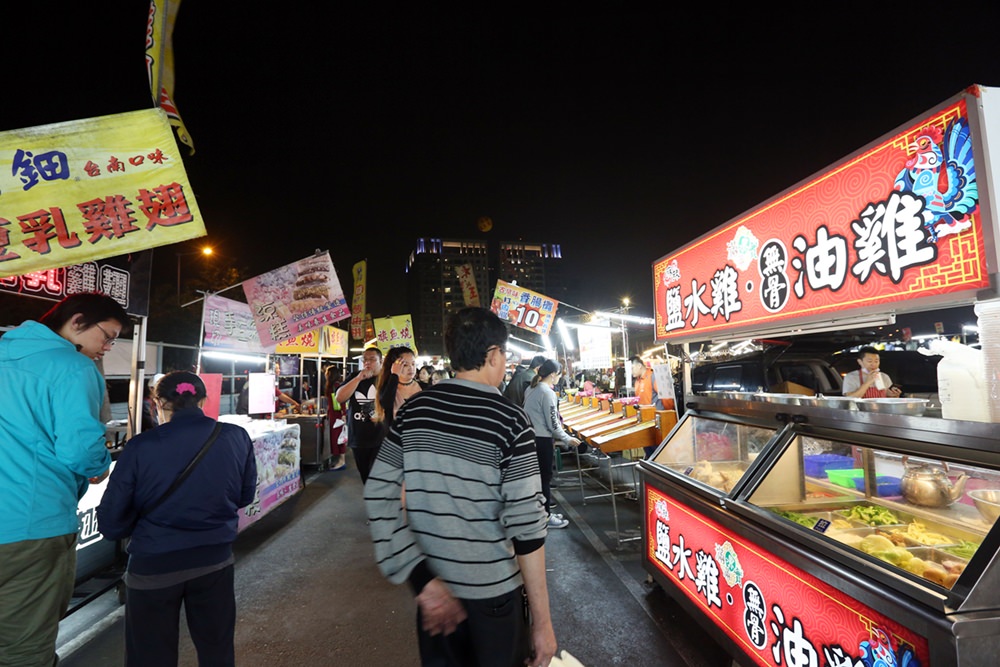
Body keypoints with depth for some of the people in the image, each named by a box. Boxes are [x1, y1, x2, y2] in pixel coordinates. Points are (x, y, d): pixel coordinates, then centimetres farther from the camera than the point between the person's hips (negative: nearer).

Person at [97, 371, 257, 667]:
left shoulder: (140, 447, -16)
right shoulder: (237, 438, -9)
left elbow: (111, 523, -8)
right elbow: (245, 496, 5)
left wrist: (150, 523, 12)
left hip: (154, 565, -2)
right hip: (215, 560, 2)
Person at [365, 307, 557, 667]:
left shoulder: (412, 410, -5)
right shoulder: (509, 420, -18)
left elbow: (379, 495, -6)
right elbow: (526, 524, -19)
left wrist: (421, 578, -8)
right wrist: (542, 620, -11)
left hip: (434, 583, 4)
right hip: (492, 590, -3)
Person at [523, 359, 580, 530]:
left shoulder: (530, 389, 7)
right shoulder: (548, 392, -19)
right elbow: (552, 423, -18)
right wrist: (567, 438, -6)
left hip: (531, 437, 9)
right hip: (542, 440, -8)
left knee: (538, 476, 16)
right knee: (545, 477, 3)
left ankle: (544, 512, 28)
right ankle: (546, 517, 14)